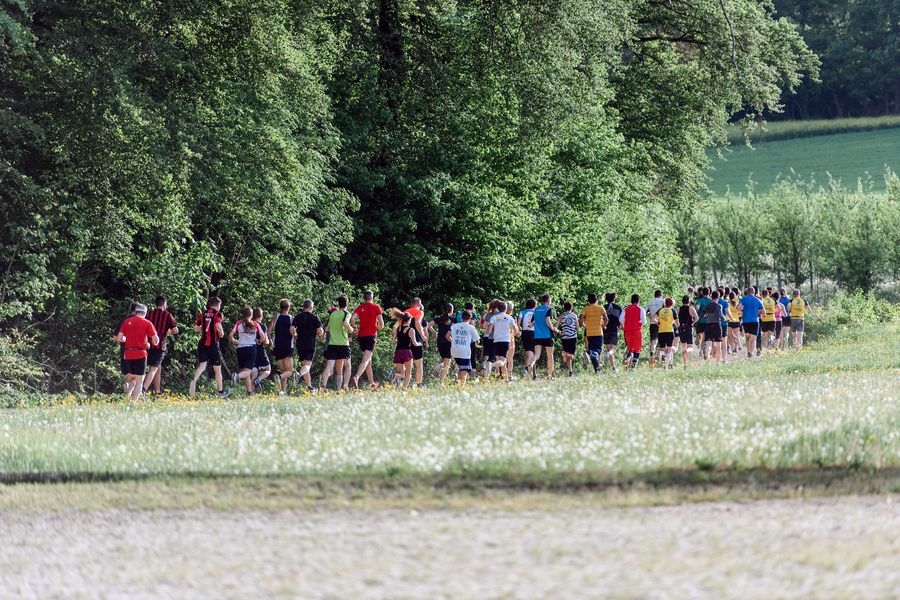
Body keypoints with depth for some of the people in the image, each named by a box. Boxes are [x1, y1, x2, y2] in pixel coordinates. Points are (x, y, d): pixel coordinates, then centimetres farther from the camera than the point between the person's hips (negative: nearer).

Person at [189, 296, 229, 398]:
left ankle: (194, 380, -31)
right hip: (213, 344, -4)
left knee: (202, 365, 0)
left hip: (202, 343, 4)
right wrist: (221, 333, -2)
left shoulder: (203, 314, 10)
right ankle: (220, 391, 20)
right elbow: (218, 326, -21)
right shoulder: (217, 314, -5)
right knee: (217, 368, 9)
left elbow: (196, 327, 11)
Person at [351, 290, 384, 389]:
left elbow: (353, 319, -8)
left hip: (361, 335, 4)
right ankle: (357, 377, -34)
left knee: (368, 359, 17)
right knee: (366, 359, -12)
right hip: (371, 335, -4)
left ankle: (372, 382, 24)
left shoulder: (359, 308, 7)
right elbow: (381, 324, -6)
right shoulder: (376, 307, 0)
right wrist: (379, 327, 16)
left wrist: (355, 328, 8)